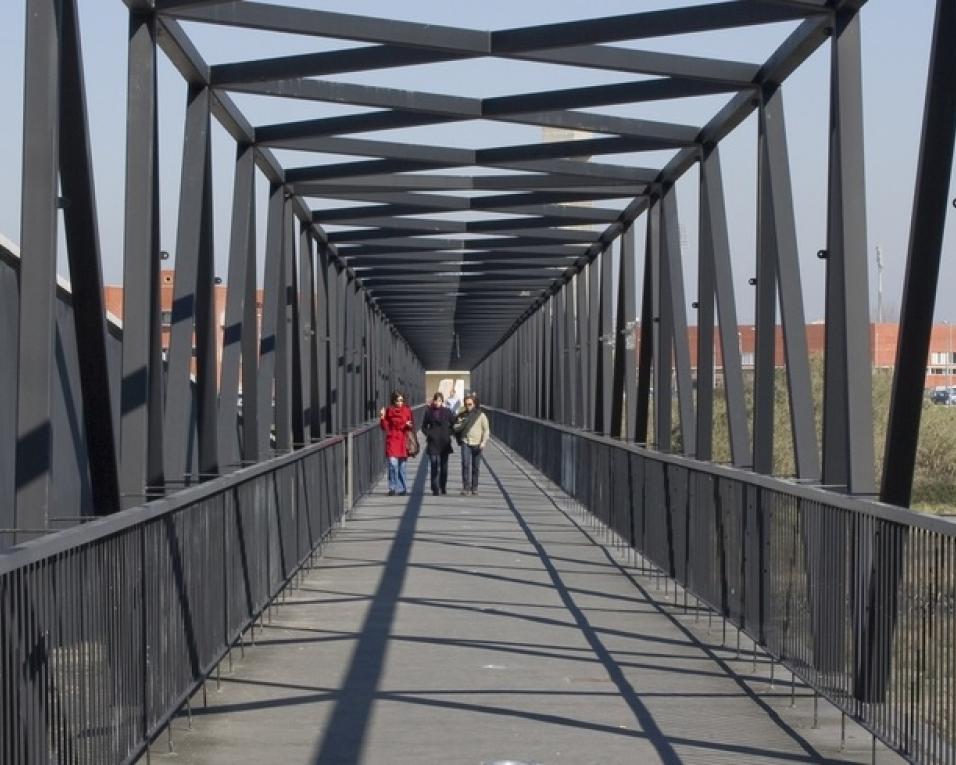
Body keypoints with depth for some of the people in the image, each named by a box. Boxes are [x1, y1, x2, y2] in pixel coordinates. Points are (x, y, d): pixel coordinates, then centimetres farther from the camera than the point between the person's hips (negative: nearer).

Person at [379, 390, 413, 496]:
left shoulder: (407, 411, 4)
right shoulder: (389, 411, 2)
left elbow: (411, 427, 12)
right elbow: (385, 427, 3)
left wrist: (409, 426, -10)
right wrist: (382, 418, -12)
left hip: (403, 441, 1)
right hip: (392, 440, -1)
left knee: (402, 465, 7)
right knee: (393, 464, -15)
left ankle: (403, 488, 18)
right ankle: (393, 488, -8)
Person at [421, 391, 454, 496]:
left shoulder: (447, 412, 4)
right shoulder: (429, 412, 5)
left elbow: (452, 425, 9)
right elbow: (424, 426, 12)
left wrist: (448, 434, -4)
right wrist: (428, 433, -2)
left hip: (444, 443, 1)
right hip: (433, 442, -1)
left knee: (444, 466, 6)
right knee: (434, 466, -6)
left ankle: (443, 488, 16)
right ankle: (435, 489, -5)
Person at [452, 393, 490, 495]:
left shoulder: (481, 415, 2)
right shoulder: (462, 415, 8)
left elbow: (486, 430, 1)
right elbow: (455, 428, 8)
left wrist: (483, 442, -11)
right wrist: (462, 424, -13)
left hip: (477, 444, 0)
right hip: (465, 443, 0)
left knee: (476, 467, 6)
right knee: (465, 465, -14)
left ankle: (474, 487, 17)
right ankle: (466, 487, -16)